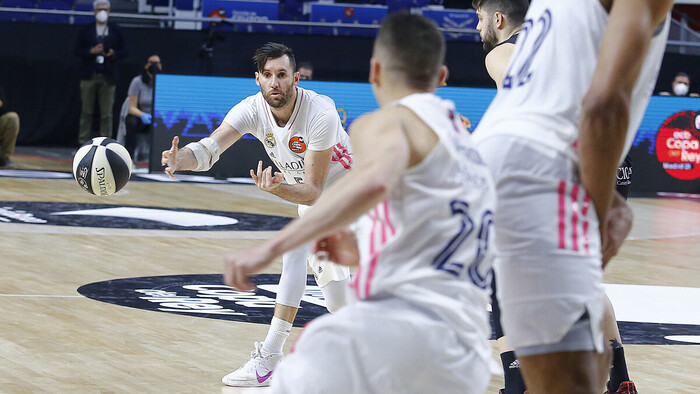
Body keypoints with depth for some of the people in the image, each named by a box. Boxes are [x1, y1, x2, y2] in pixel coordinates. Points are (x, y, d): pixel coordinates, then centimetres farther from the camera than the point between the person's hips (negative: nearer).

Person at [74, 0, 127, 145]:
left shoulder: (116, 30, 9)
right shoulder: (85, 30, 8)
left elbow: (123, 51, 9)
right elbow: (78, 51, 4)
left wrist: (113, 54, -12)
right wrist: (91, 51, -13)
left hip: (108, 77, 0)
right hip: (89, 76, 0)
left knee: (106, 114, -1)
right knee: (86, 111, 3)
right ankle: (83, 143, 8)